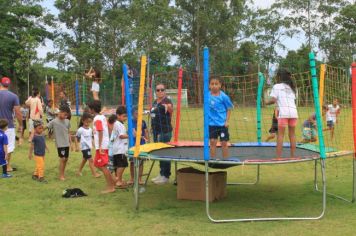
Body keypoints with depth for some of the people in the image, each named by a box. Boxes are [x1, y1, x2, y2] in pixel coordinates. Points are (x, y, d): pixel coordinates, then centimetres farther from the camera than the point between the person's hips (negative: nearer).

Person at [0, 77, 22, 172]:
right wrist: (20, 125, 1)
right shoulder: (13, 96, -8)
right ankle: (8, 166, 12)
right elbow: (18, 113, -9)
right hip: (8, 125, -2)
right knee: (9, 146, 7)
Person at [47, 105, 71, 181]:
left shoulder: (67, 121, 6)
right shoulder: (54, 122, -9)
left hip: (67, 144, 5)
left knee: (66, 159, 11)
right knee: (62, 159, -6)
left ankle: (63, 174, 25)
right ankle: (61, 175, 5)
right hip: (60, 144, -5)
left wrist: (70, 142, 12)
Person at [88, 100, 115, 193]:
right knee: (97, 164, 17)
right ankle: (112, 182, 19)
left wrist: (100, 147, -22)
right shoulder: (103, 117, 12)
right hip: (105, 144, 9)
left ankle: (110, 187, 2)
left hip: (101, 146, -9)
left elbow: (100, 133, -20)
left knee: (103, 166, -3)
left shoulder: (97, 119, -14)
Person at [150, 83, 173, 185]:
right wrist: (153, 129, 23)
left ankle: (166, 176, 3)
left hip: (165, 131, -9)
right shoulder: (155, 102, 14)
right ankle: (161, 174, 25)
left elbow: (171, 110, -33)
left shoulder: (167, 101, -12)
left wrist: (169, 108, -55)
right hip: (156, 131, 9)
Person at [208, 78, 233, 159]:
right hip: (211, 124, 2)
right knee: (212, 142, 2)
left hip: (222, 124, -2)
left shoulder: (224, 96, -8)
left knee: (224, 143, 4)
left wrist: (227, 121, -8)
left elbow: (229, 109, -2)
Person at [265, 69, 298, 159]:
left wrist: (267, 102, 16)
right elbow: (293, 100, 18)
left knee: (280, 134, -3)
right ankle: (293, 156, 12)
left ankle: (278, 157, -5)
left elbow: (273, 100, -4)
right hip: (294, 111, 5)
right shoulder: (291, 87, 24)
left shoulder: (277, 86, 5)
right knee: (292, 134, 10)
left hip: (283, 112, -5)